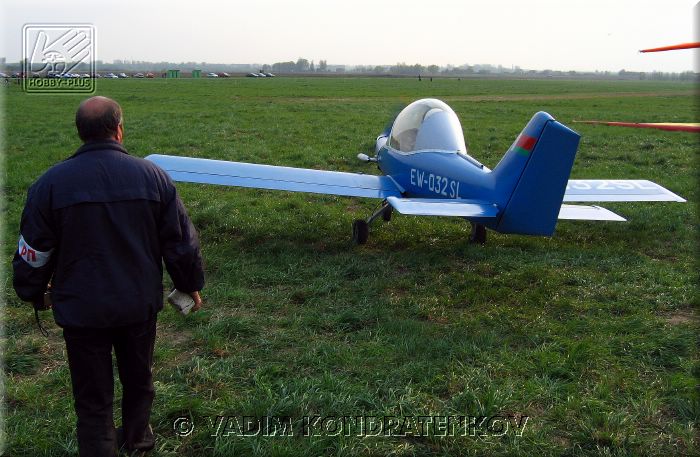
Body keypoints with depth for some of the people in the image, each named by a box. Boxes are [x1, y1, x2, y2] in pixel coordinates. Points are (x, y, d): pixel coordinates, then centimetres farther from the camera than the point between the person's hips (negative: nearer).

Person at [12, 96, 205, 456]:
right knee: (138, 379, 27)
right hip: (140, 305, 3)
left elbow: (32, 253, -4)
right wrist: (191, 285, 13)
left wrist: (32, 292, 16)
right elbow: (182, 242, -2)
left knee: (93, 402, 11)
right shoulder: (152, 176, -8)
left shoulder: (50, 183, -12)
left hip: (82, 311, -2)